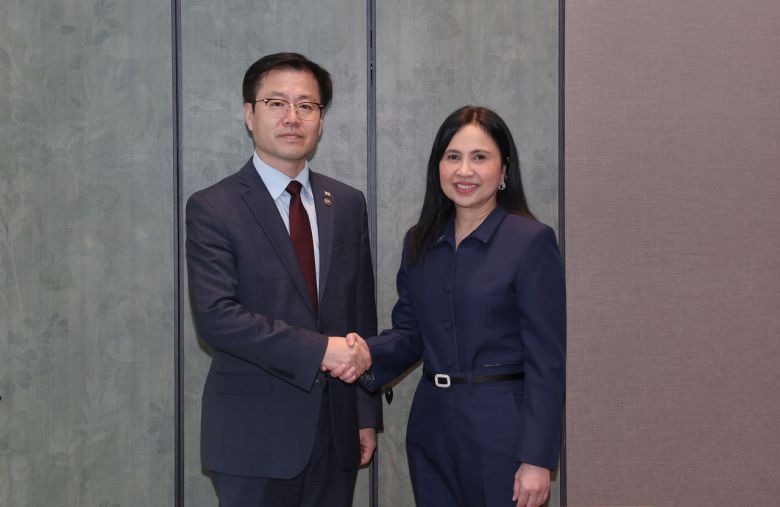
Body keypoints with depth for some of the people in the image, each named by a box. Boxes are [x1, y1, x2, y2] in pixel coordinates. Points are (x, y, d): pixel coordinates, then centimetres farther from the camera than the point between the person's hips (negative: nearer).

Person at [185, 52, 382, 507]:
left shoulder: (348, 204, 8)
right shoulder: (213, 208, -6)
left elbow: (362, 313, 11)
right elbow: (216, 315, -17)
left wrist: (368, 415, 10)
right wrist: (319, 350, -21)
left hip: (336, 431, 4)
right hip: (255, 435, -4)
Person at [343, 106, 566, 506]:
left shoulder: (532, 241, -10)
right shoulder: (420, 242, 8)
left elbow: (546, 359, -12)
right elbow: (409, 334, 11)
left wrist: (538, 459, -15)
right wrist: (367, 354, -11)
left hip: (501, 429, -5)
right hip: (431, 428, 5)